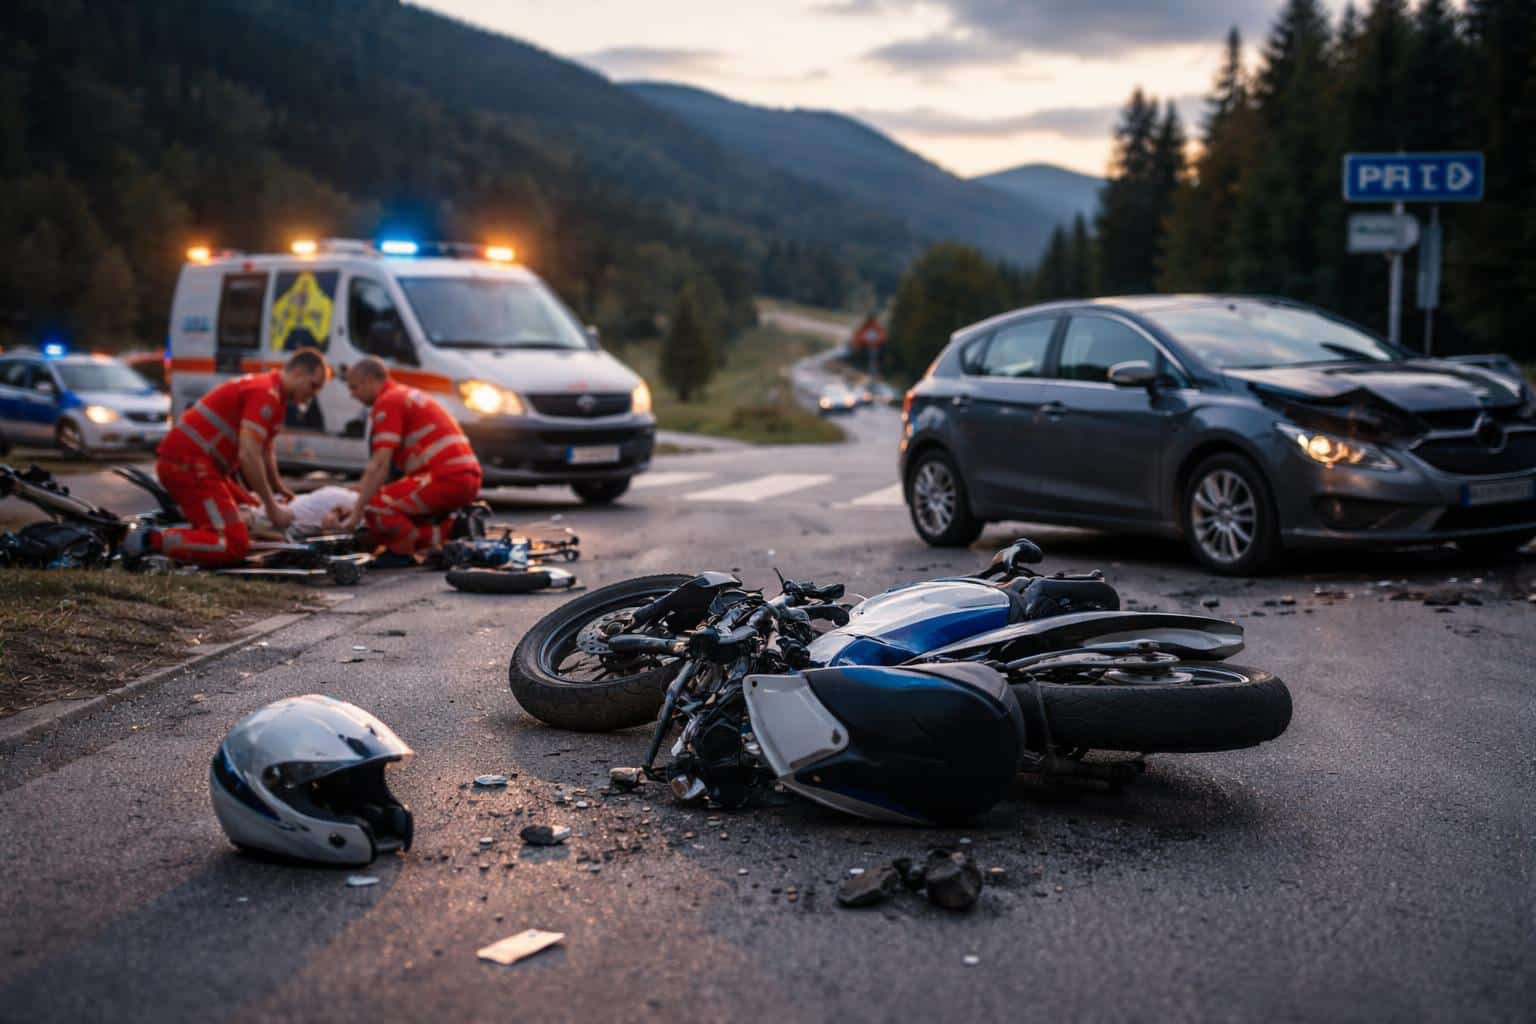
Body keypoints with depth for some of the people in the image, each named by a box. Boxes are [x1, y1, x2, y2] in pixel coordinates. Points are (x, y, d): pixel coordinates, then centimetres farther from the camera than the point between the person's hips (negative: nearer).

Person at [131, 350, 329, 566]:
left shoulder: (273, 394, 16)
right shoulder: (264, 394, -16)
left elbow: (264, 452, 28)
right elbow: (248, 455, -24)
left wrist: (279, 490, 33)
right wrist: (272, 507, -18)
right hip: (188, 465, -11)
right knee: (234, 546, -17)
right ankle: (152, 540, -17)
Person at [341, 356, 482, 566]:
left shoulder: (388, 402, -4)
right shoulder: (408, 395, 26)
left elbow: (379, 465, -12)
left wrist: (357, 512, -10)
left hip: (446, 478, -10)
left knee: (377, 508, -17)